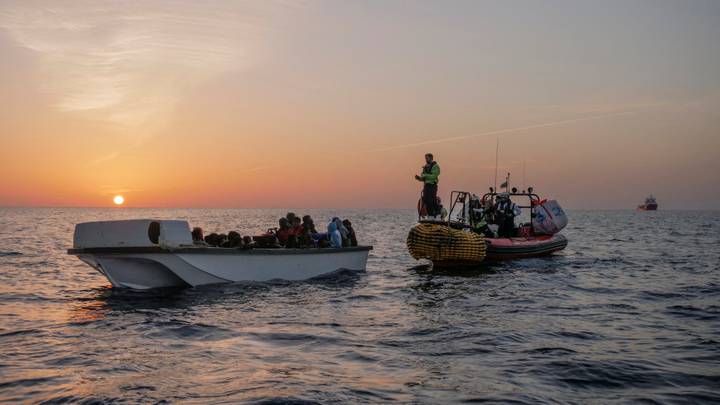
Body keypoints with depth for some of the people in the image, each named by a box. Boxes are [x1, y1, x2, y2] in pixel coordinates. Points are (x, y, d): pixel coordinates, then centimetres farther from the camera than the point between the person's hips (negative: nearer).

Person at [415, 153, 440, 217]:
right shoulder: (425, 167, 19)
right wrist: (419, 178, 2)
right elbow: (423, 178, 21)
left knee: (432, 201, -13)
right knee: (426, 201, 4)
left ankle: (437, 214, -6)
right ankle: (430, 215, 9)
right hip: (426, 185, 8)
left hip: (432, 186, -8)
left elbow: (433, 176, -18)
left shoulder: (435, 166, -5)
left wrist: (425, 175, -18)